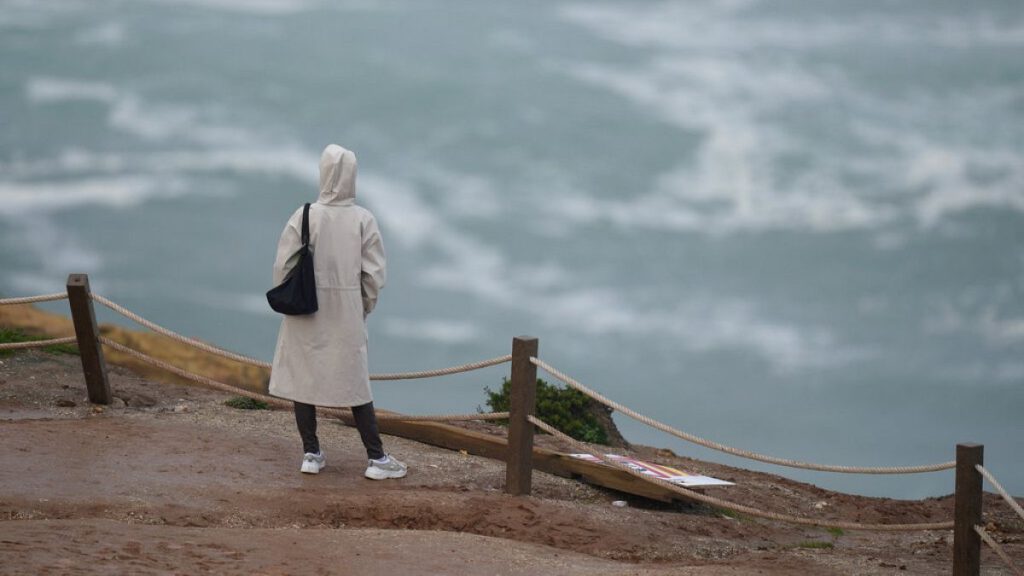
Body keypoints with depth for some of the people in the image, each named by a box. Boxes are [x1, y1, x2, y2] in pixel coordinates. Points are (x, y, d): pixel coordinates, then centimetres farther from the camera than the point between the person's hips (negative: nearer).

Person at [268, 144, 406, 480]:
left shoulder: (305, 216, -10)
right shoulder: (363, 220, -7)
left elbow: (284, 266, -6)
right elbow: (375, 273, -3)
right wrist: (364, 308, 12)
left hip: (306, 314, -1)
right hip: (347, 314, 1)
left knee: (302, 377, 11)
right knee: (355, 382, 9)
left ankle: (311, 454, 12)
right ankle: (377, 458, 8)